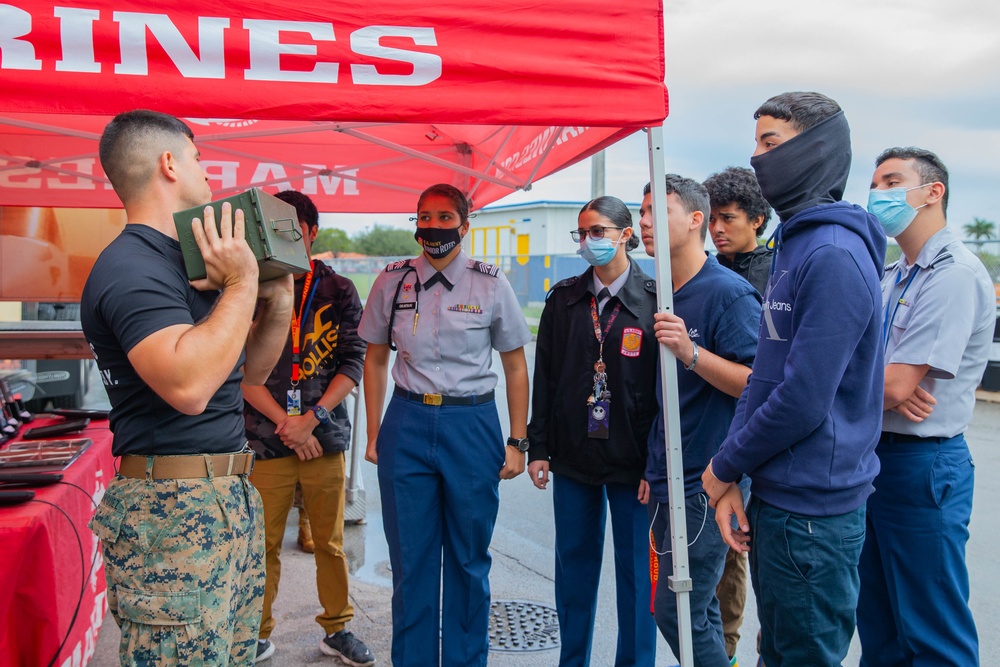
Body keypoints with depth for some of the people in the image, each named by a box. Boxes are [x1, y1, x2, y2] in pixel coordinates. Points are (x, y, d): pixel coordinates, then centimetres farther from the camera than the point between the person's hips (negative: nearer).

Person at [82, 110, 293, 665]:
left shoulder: (190, 264, 16)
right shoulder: (131, 268, -15)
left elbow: (249, 371, 21)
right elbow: (188, 385, -30)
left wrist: (279, 298, 6)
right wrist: (243, 284, -20)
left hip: (232, 496, 9)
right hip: (174, 509, -9)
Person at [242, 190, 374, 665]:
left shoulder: (339, 292, 7)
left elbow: (353, 364, 1)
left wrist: (311, 418, -10)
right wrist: (286, 424, -10)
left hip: (325, 437, 1)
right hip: (265, 439, -1)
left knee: (330, 542, 9)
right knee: (263, 543, 3)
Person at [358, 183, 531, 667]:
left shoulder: (491, 284, -1)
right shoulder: (392, 281, 3)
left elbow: (515, 366, 4)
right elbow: (375, 359, 11)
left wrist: (516, 441, -1)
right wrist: (374, 435, 7)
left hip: (473, 424, -1)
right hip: (407, 422, 1)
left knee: (469, 558, 10)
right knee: (410, 556, 9)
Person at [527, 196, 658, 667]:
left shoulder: (653, 299, -4)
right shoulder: (564, 298, 7)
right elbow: (544, 377, 8)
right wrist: (538, 447, 4)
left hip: (632, 461, -3)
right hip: (573, 457, 4)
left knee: (636, 570, 7)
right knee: (573, 565, 14)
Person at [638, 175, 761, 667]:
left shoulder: (729, 292, -13)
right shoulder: (665, 296, 11)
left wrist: (692, 353, -31)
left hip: (704, 484, -8)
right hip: (666, 482, 8)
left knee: (677, 612, -3)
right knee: (698, 609, 17)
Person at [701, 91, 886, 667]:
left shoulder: (834, 254, -19)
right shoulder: (792, 244, 13)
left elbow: (804, 399, -24)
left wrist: (725, 466, -9)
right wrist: (732, 475, 3)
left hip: (812, 511, -9)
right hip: (775, 499, 9)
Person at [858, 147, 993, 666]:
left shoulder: (956, 274, -15)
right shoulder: (891, 279, 13)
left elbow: (896, 384, -22)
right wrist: (890, 390, -13)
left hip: (922, 464, -9)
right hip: (873, 455, 9)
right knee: (878, 624, 19)